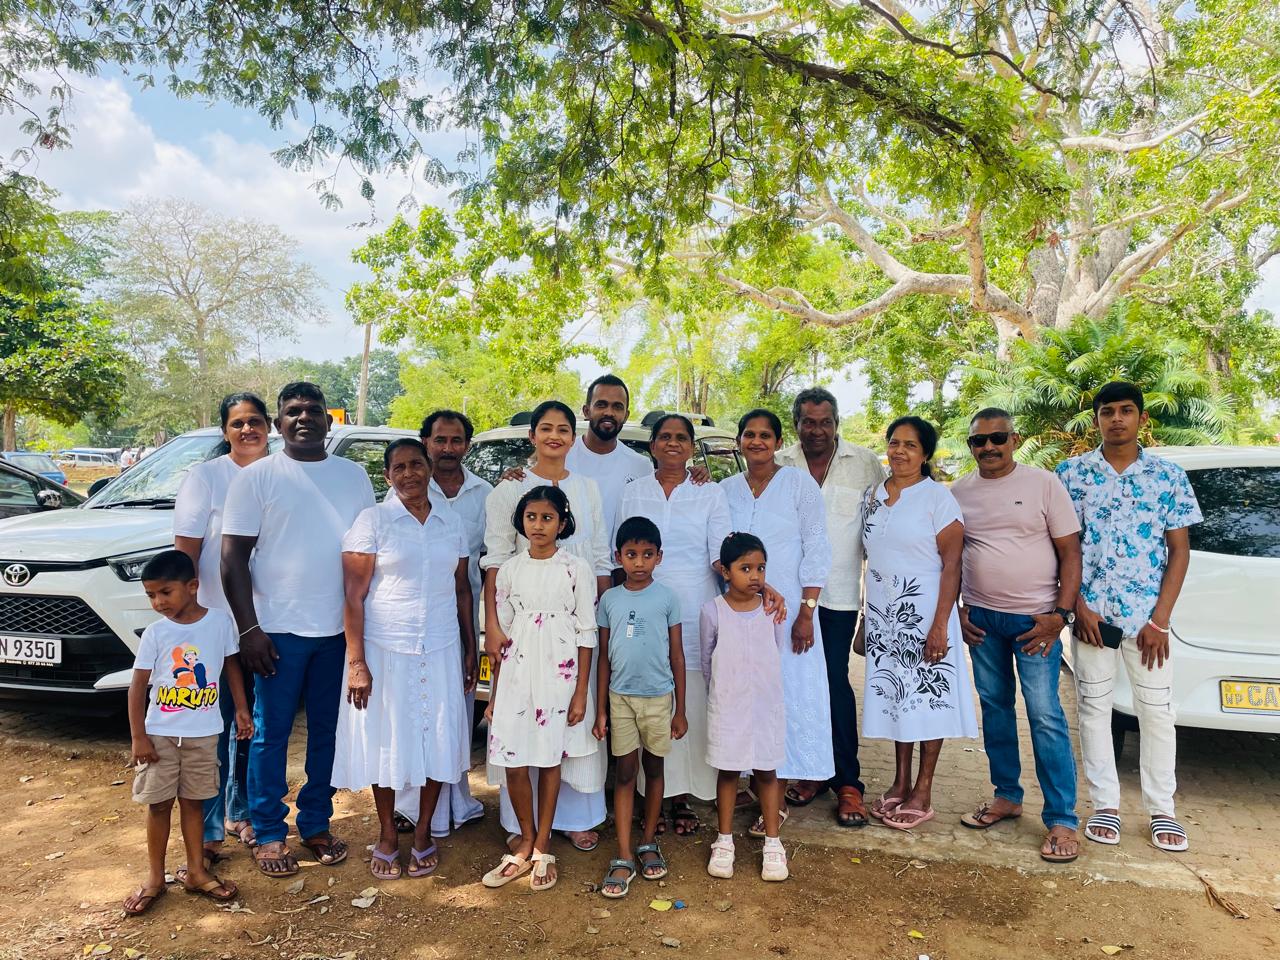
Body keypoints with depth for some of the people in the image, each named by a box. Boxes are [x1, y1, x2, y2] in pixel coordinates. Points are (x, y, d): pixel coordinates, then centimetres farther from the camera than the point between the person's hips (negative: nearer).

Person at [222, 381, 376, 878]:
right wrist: (249, 628, -12)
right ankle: (268, 833, 22)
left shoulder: (353, 475, 7)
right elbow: (233, 557, -5)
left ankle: (316, 823, 27)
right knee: (271, 734, 6)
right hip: (279, 630, -3)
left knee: (327, 731, 12)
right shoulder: (256, 477, -2)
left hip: (339, 629, 3)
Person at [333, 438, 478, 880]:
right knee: (387, 743, 8)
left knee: (437, 742, 8)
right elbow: (354, 596, -8)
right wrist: (356, 662, -13)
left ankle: (423, 833, 27)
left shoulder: (452, 524, 6)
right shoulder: (372, 520, -5)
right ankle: (387, 838, 27)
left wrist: (470, 650, 9)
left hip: (441, 652, 3)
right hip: (385, 650, -3)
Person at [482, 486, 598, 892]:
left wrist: (581, 691, -6)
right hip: (516, 672, 3)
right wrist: (494, 692, 9)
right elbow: (501, 634, 9)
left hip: (559, 671, -2)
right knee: (513, 761, 4)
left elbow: (586, 633, -3)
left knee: (551, 758, 7)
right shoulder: (509, 569, 5)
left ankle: (542, 847, 24)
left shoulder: (577, 569, -4)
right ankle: (525, 843, 25)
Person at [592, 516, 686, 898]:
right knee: (625, 773, 3)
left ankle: (648, 843, 28)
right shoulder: (609, 600, -1)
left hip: (658, 697, 0)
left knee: (653, 769, 12)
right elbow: (603, 657, 4)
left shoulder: (667, 598, -4)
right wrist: (600, 710, 3)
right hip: (621, 697, 1)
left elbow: (677, 655, 1)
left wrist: (680, 709, 1)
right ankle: (623, 859, 8)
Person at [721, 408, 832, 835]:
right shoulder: (726, 489, 8)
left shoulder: (799, 483, -2)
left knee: (786, 697, 1)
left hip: (788, 608, -3)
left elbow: (817, 550, -5)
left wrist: (806, 612, -10)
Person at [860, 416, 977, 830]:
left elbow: (952, 563, -12)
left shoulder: (937, 497, -8)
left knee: (927, 696, 2)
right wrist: (864, 617, 12)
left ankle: (923, 794, 14)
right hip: (883, 613, 5)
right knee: (893, 694, 11)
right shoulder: (874, 496, 9)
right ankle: (901, 783, 24)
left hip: (922, 611, -5)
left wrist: (940, 624, -18)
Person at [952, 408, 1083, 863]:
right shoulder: (959, 492, 6)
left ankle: (1062, 821, 4)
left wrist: (1061, 614, -11)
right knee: (995, 708, 13)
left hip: (1035, 618, -4)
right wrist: (956, 610, 5)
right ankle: (1007, 796, 27)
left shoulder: (1043, 483, -4)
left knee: (1045, 717, -5)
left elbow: (1069, 553, -4)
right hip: (982, 619, 4)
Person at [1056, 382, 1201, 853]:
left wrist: (1160, 620, -5)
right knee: (1094, 707, 7)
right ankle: (1105, 804, 21)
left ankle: (1162, 809, 23)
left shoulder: (1169, 475, 2)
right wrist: (1078, 607, -6)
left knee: (1157, 711, 8)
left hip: (1147, 617, 0)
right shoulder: (1072, 472, 1)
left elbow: (1179, 551, 1)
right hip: (1091, 615, 0)